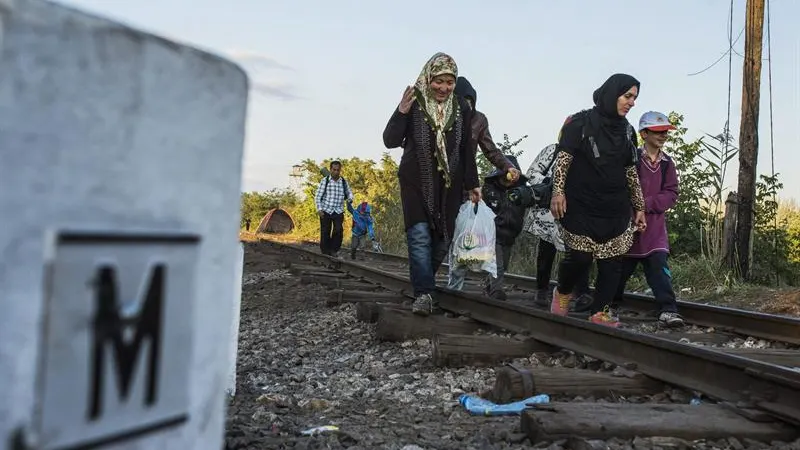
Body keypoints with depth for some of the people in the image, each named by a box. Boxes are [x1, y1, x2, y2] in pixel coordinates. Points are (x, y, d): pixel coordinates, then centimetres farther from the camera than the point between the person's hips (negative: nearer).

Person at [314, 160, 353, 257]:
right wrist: (319, 209, -13)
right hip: (326, 211, -1)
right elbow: (318, 196, -2)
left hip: (338, 212, 2)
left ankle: (334, 250, -1)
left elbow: (349, 193, 25)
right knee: (325, 233, 1)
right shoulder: (325, 181, -2)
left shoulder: (343, 182, 6)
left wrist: (350, 198, 2)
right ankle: (325, 253, 13)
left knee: (338, 230, -17)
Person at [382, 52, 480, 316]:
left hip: (449, 185, 3)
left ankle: (422, 286, 19)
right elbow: (390, 141, -8)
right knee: (420, 236, -14)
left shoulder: (462, 109, 3)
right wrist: (401, 113, -22)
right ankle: (424, 294, -12)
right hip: (416, 182, -3)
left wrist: (472, 184, 9)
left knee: (442, 240, 3)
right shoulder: (414, 104, -6)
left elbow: (467, 150, 9)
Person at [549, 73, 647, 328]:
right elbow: (563, 160, -7)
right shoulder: (580, 123, -3)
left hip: (616, 209, 5)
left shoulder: (626, 131, 13)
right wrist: (558, 191, -19)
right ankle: (562, 293, 19)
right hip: (581, 207, -5)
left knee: (612, 260, -2)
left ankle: (600, 312, 5)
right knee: (580, 257, -9)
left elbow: (631, 173, 17)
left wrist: (639, 207, 15)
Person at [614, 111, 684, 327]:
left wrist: (647, 204, -13)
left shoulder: (667, 163, 6)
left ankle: (668, 309, -12)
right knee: (622, 265, 10)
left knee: (658, 265, -9)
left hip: (655, 224, 3)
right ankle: (611, 301, 31)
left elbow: (671, 194, 1)